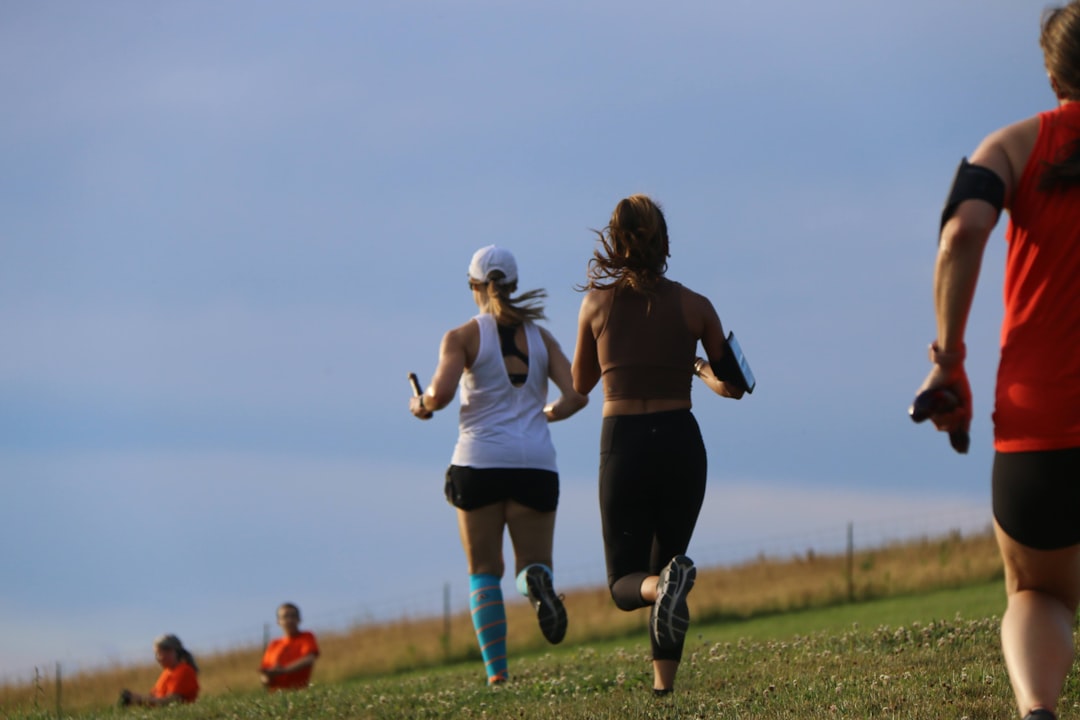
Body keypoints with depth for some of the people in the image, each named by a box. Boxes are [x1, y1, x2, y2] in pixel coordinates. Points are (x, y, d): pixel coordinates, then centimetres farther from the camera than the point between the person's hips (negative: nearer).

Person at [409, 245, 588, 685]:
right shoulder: (539, 336, 10)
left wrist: (421, 405, 9)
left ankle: (496, 670, -7)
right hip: (535, 462, 1)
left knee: (484, 571, 9)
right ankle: (537, 581, -31)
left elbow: (441, 393, -14)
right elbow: (576, 396, 1)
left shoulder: (463, 337, 1)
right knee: (535, 563, 8)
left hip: (479, 462, -1)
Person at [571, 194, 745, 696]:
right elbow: (732, 386, 7)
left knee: (626, 583, 7)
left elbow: (581, 384, 14)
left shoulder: (596, 303, 1)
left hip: (623, 446, -1)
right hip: (680, 442, 1)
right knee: (666, 560, 19)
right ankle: (664, 685, 6)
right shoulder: (694, 307, 0)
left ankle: (662, 585, -30)